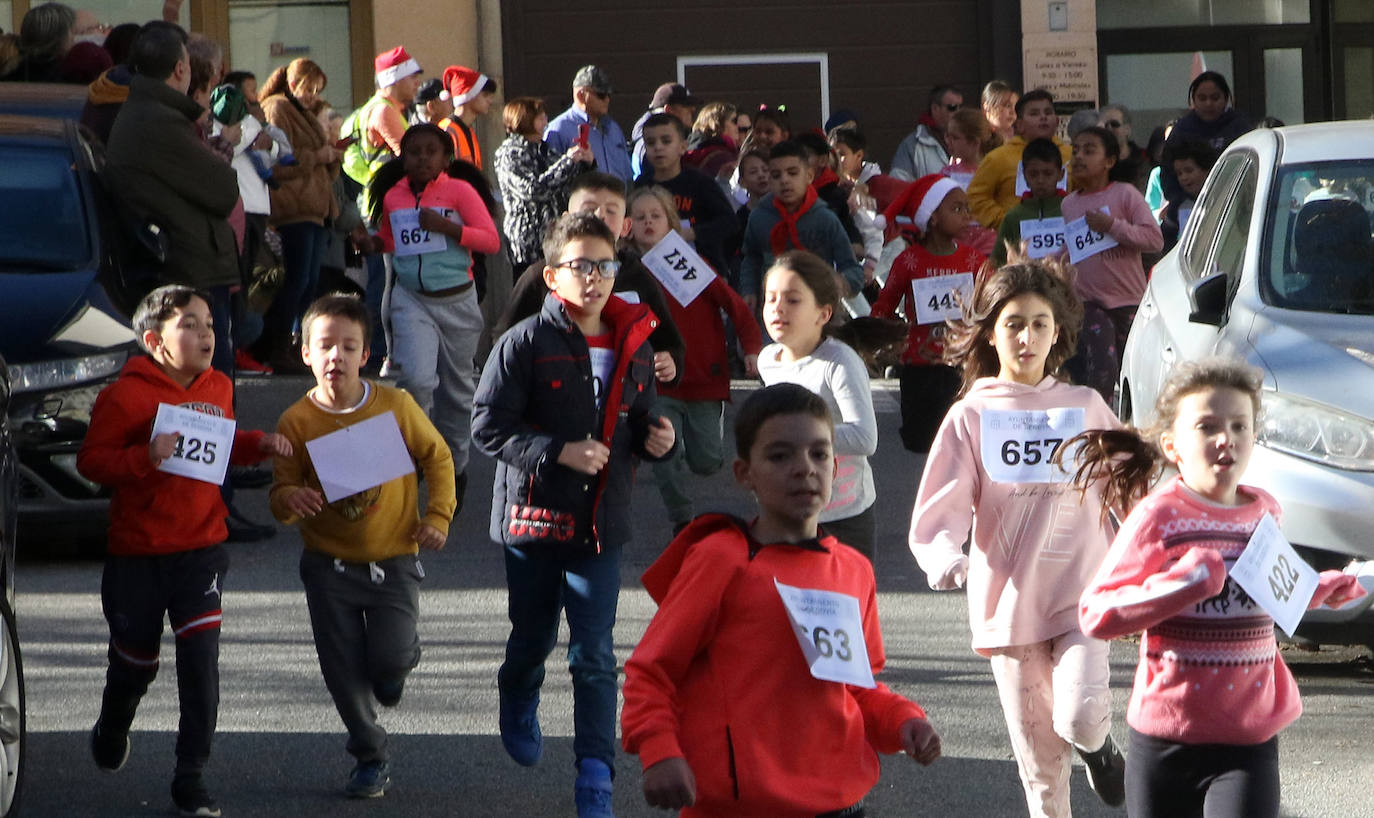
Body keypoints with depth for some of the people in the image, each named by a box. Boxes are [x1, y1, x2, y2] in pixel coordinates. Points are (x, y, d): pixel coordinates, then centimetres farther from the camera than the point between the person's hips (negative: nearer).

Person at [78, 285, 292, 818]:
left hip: (202, 549, 3)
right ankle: (111, 734, 45)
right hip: (137, 555, -3)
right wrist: (144, 458, -29)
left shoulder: (218, 389, 6)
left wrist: (259, 445, 5)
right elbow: (90, 460, -14)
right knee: (135, 663, 11)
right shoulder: (125, 395, -13)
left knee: (201, 663, -8)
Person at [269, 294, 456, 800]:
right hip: (329, 566, 1)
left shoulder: (395, 406, -8)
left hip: (393, 559, -1)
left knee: (388, 663, -10)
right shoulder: (297, 421, -8)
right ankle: (371, 758, 24)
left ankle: (404, 651, 27)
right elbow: (282, 492, -5)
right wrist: (290, 501, -29)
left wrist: (437, 515, -4)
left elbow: (437, 457, 6)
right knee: (344, 672, 4)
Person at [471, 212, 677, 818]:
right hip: (534, 517, -2)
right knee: (532, 636, 17)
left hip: (600, 523, 2)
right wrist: (559, 452, -22)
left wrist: (656, 440, -6)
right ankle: (518, 710, 48)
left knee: (595, 656, -3)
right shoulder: (526, 343, -11)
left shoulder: (631, 347, 4)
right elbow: (488, 426, -13)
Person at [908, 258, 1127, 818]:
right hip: (1009, 602, 0)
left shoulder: (1085, 407, 5)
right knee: (1041, 764, 3)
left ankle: (1099, 743, 14)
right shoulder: (971, 416, 1)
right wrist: (945, 560, -26)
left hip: (1081, 597, 0)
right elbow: (937, 515, -6)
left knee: (1079, 719, -21)